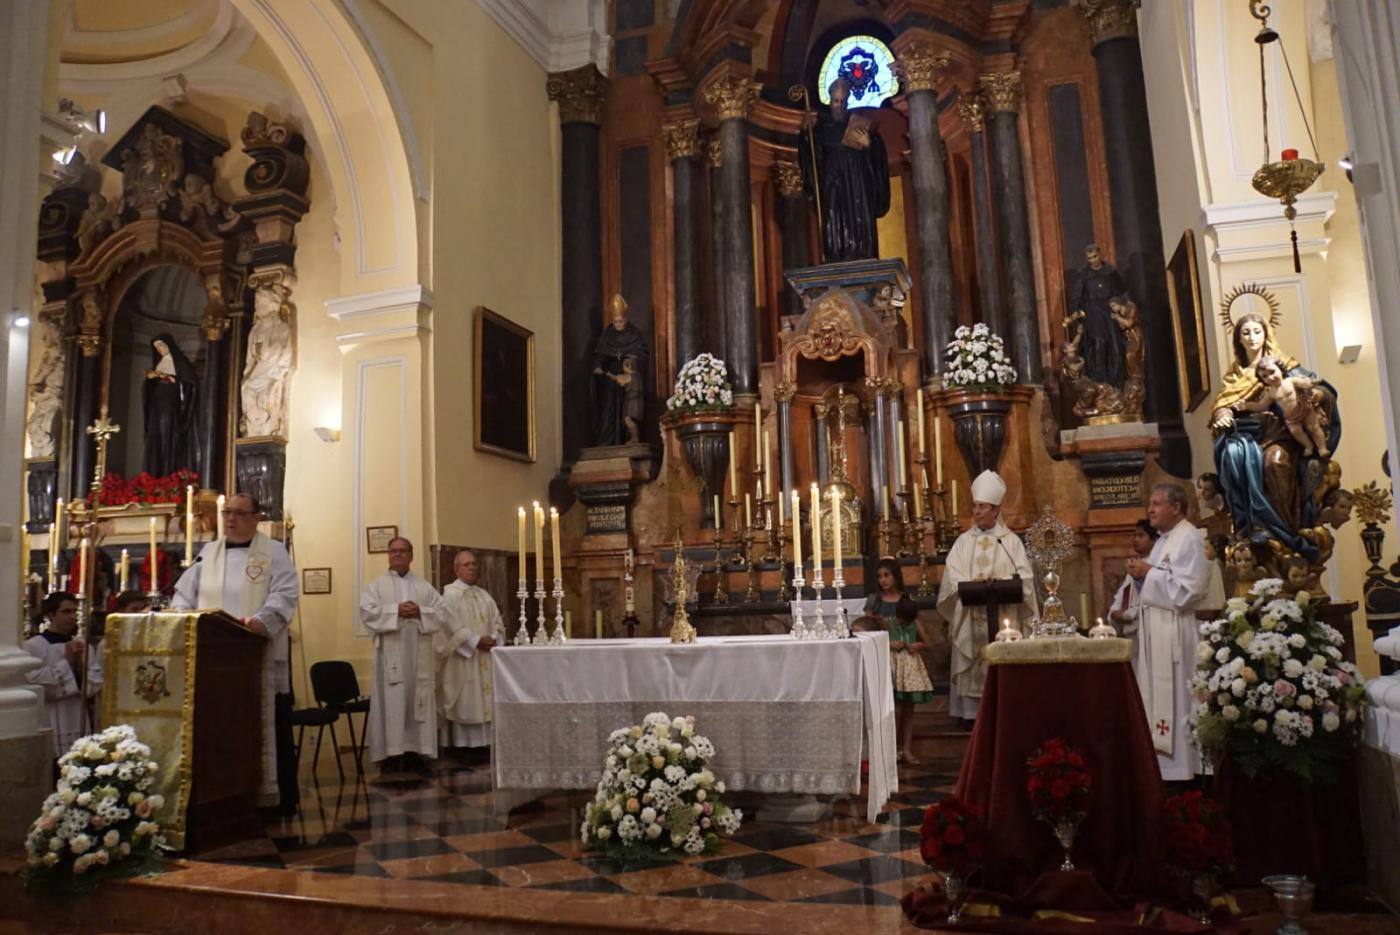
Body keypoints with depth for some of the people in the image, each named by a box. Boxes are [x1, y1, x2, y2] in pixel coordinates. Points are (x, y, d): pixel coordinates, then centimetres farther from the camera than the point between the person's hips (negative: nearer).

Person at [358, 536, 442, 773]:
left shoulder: (424, 586, 14)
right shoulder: (377, 584, 7)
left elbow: (440, 611, 5)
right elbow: (367, 610, -7)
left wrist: (420, 612, -12)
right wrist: (396, 611, -16)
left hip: (418, 653, 3)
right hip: (390, 651, -2)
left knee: (418, 699, 2)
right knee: (391, 700, -5)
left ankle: (414, 751, 8)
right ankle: (390, 753, -1)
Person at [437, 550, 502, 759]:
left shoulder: (484, 595, 16)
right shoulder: (450, 594, -4)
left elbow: (497, 622, 11)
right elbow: (452, 625, -15)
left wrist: (493, 639, -9)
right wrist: (476, 641, -19)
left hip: (484, 658, 6)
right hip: (462, 658, -6)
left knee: (483, 700, 6)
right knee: (464, 703, -6)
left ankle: (482, 743, 11)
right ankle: (462, 746, -2)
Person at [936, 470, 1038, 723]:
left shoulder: (1011, 541, 6)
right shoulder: (963, 541, 9)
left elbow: (1024, 576, -1)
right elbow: (952, 577, 0)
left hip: (1004, 615, -1)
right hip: (971, 617, 1)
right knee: (972, 666, -2)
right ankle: (972, 712, 1)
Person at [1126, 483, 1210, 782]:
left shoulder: (1190, 539, -11)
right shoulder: (1164, 539, 18)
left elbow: (1186, 589, -21)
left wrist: (1149, 573, -14)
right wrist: (1141, 574, 5)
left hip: (1175, 632, -9)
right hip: (1155, 630, 9)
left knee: (1176, 701, -4)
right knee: (1157, 699, 11)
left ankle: (1181, 770, 3)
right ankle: (1161, 765, 18)